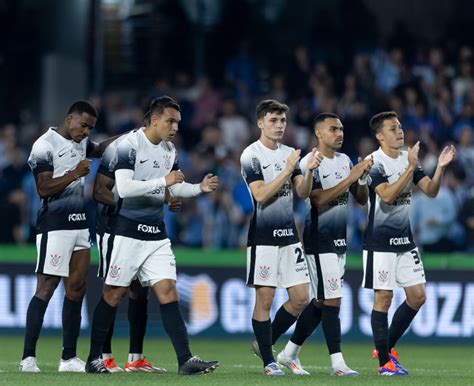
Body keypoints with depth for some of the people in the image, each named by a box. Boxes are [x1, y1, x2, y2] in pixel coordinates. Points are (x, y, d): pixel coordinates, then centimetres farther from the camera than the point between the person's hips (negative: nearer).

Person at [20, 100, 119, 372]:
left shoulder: (80, 142, 16)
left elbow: (99, 149, 39)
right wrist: (74, 174, -22)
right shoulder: (45, 145, -9)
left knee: (77, 288, 5)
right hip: (55, 224, -8)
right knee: (47, 287, -12)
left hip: (80, 224, 8)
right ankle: (29, 357, -12)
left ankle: (69, 358, 9)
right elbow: (44, 189, -15)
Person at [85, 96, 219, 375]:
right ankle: (94, 359, 12)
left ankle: (186, 360, -8)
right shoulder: (129, 145, -13)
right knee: (114, 295, 1)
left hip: (156, 234, 6)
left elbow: (175, 188, 21)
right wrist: (162, 181, -27)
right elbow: (124, 187, -24)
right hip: (127, 231, -6)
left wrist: (200, 188, 3)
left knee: (168, 292, -3)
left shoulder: (170, 151, 10)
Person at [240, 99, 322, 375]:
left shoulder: (290, 153, 12)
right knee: (265, 298, -4)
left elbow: (303, 193, 6)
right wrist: (287, 170, -20)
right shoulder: (251, 155, -7)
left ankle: (266, 343, 21)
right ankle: (268, 361, 3)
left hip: (289, 236, 6)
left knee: (301, 299, 3)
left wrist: (310, 170, -11)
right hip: (263, 237, -6)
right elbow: (261, 195, -16)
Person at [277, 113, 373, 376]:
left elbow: (362, 200, 14)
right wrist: (350, 178, -23)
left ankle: (289, 353, 20)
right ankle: (337, 362, -7)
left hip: (339, 240, 8)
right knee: (332, 300, -9)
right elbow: (319, 199, -23)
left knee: (320, 302, 10)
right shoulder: (309, 163, -11)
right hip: (319, 239, -8)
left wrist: (363, 177, -5)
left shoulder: (345, 161, 13)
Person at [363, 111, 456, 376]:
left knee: (417, 296, 5)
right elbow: (387, 195, -26)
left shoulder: (409, 158, 8)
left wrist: (441, 168, -12)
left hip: (405, 239, 7)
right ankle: (385, 362, 4)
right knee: (383, 297, -3)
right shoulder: (374, 162, -13)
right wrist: (410, 168, -31)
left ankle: (386, 347, 21)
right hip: (380, 241, -7)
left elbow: (431, 191, 4)